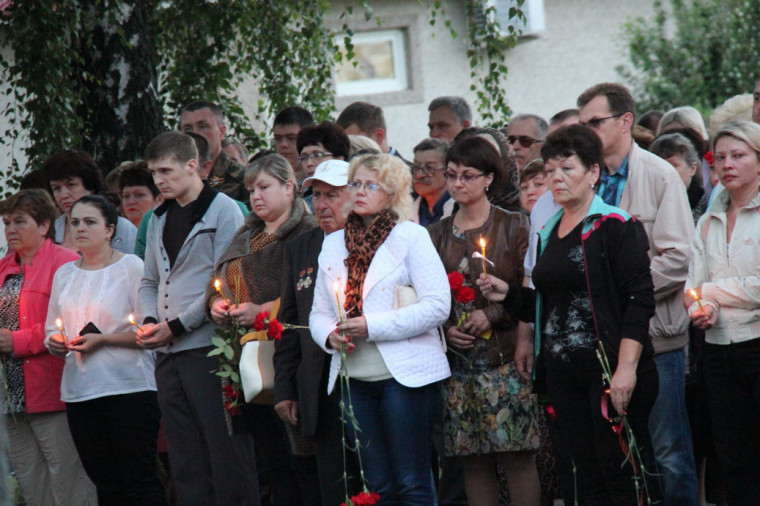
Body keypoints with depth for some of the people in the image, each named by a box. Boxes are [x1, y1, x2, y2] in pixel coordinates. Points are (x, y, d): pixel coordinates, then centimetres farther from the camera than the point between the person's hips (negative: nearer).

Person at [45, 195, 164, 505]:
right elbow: (51, 331, 22)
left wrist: (102, 340, -15)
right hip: (79, 391, 6)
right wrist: (55, 342, -1)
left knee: (139, 481, -7)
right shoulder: (64, 275, 16)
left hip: (128, 386, -6)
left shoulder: (131, 267, -2)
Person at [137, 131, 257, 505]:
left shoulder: (223, 211, -4)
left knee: (226, 453, -7)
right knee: (185, 461, 7)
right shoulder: (160, 218, 17)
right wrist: (150, 321, 2)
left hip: (209, 347, -7)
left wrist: (176, 326, -12)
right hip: (168, 354, 7)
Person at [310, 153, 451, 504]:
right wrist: (330, 334, -6)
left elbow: (437, 305, -9)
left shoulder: (411, 236, 0)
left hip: (405, 372, -5)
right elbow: (319, 311, 18)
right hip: (355, 379, 5)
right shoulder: (333, 244, 16)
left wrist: (372, 326, -15)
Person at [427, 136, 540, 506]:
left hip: (504, 354, -4)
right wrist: (446, 329, -2)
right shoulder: (438, 234, 13)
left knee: (516, 455, -8)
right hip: (458, 360, 4)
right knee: (473, 460, 3)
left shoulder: (513, 226, 2)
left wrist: (491, 314, -13)